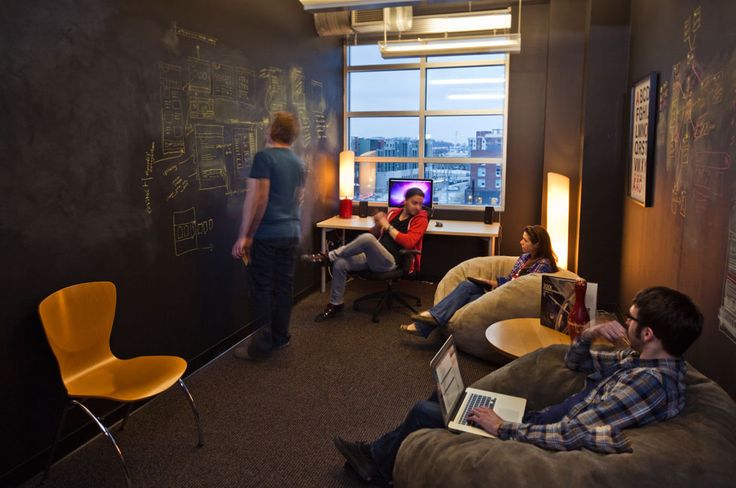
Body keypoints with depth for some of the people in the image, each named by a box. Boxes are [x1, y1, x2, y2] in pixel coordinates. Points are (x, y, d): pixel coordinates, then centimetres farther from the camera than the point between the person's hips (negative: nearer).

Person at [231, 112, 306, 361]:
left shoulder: (264, 157, -12)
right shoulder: (299, 163, 11)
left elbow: (257, 199, -18)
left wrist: (244, 236, -15)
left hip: (267, 235, -7)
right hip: (292, 233, 7)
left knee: (261, 289, 0)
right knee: (283, 286, 13)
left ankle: (262, 345, 6)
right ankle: (280, 337, 23)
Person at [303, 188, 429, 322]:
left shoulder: (421, 219, 1)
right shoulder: (393, 213, 16)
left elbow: (408, 243, -16)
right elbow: (375, 235, 21)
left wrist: (388, 226, -10)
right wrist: (378, 224, -1)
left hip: (389, 262, -6)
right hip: (373, 256, 6)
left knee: (366, 238, -34)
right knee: (340, 264, -15)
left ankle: (329, 257, -14)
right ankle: (336, 304, 3)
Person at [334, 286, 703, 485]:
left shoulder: (648, 382, -29)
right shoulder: (643, 359, 1)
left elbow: (567, 436, -31)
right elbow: (575, 362, 13)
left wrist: (501, 428, -22)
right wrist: (589, 334, -8)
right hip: (539, 418, 9)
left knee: (423, 411, -2)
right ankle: (378, 456, 29)